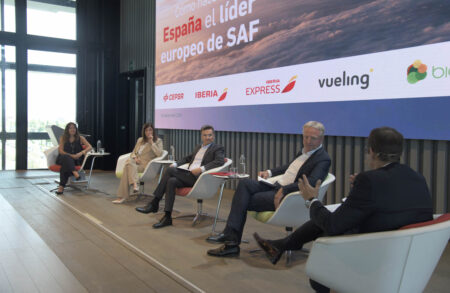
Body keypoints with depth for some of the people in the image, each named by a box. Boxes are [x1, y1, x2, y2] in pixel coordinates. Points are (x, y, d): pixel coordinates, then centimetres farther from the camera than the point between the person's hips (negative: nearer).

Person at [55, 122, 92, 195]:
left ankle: (62, 186, -39)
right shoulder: (63, 138, 11)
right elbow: (61, 151, 0)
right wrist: (71, 155, -15)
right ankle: (75, 172, -57)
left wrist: (82, 153, -21)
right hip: (63, 158, 0)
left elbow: (89, 147, -2)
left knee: (65, 165, -35)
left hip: (76, 160, 0)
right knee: (66, 158, -38)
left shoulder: (80, 138, 10)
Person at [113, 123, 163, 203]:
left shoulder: (158, 141, 9)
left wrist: (151, 142, -9)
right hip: (136, 163, 5)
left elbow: (159, 153, -9)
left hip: (145, 165, -5)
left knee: (127, 167, -31)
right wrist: (135, 158, 0)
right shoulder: (140, 140, 24)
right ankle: (134, 183, -47)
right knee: (129, 161, -33)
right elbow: (133, 152, 24)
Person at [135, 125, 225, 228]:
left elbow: (220, 161, -15)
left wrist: (202, 168, -25)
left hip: (199, 177, -7)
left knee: (170, 170, -21)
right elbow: (188, 158, 33)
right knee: (171, 181, -24)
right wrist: (176, 164, 12)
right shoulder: (198, 147, 27)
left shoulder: (218, 148, 3)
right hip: (189, 175, 7)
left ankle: (154, 204, -14)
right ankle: (167, 217, -22)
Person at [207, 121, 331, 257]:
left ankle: (232, 240, -7)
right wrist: (270, 172, 17)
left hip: (287, 196, -8)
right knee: (244, 183, -14)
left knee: (245, 201, -15)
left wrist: (284, 190, -31)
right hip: (276, 186, 8)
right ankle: (230, 235, -21)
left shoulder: (323, 159, -10)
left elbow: (310, 182, -24)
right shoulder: (305, 151, 17)